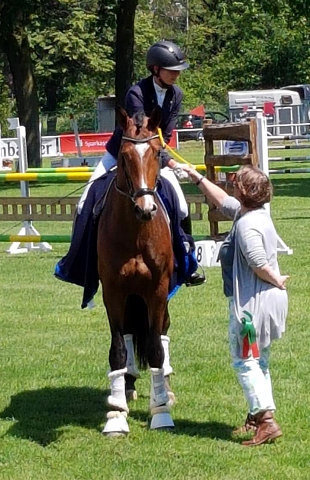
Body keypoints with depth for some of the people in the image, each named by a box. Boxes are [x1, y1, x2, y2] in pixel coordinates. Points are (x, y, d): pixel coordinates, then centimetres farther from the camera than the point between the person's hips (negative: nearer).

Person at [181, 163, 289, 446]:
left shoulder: (247, 224, -22)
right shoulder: (257, 213, 9)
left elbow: (259, 264, -29)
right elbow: (223, 201, 24)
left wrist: (278, 281, -11)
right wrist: (197, 178, 26)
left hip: (252, 302, -10)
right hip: (270, 299, 10)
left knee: (244, 361, -6)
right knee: (258, 361, 18)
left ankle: (267, 421, -13)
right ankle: (257, 417, 28)